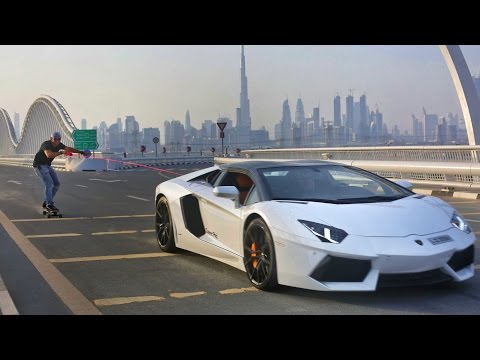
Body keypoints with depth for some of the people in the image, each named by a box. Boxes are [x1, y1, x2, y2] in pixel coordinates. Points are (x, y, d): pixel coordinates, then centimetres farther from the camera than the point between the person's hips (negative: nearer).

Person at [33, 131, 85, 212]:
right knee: (49, 184, -20)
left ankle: (46, 203, 13)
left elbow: (68, 148, 13)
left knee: (56, 184, 6)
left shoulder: (58, 145, -2)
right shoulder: (46, 144, -25)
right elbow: (49, 155, -44)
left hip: (48, 166, 9)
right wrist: (61, 152, -45)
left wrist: (79, 152, 13)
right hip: (39, 165, -9)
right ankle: (49, 205, -21)